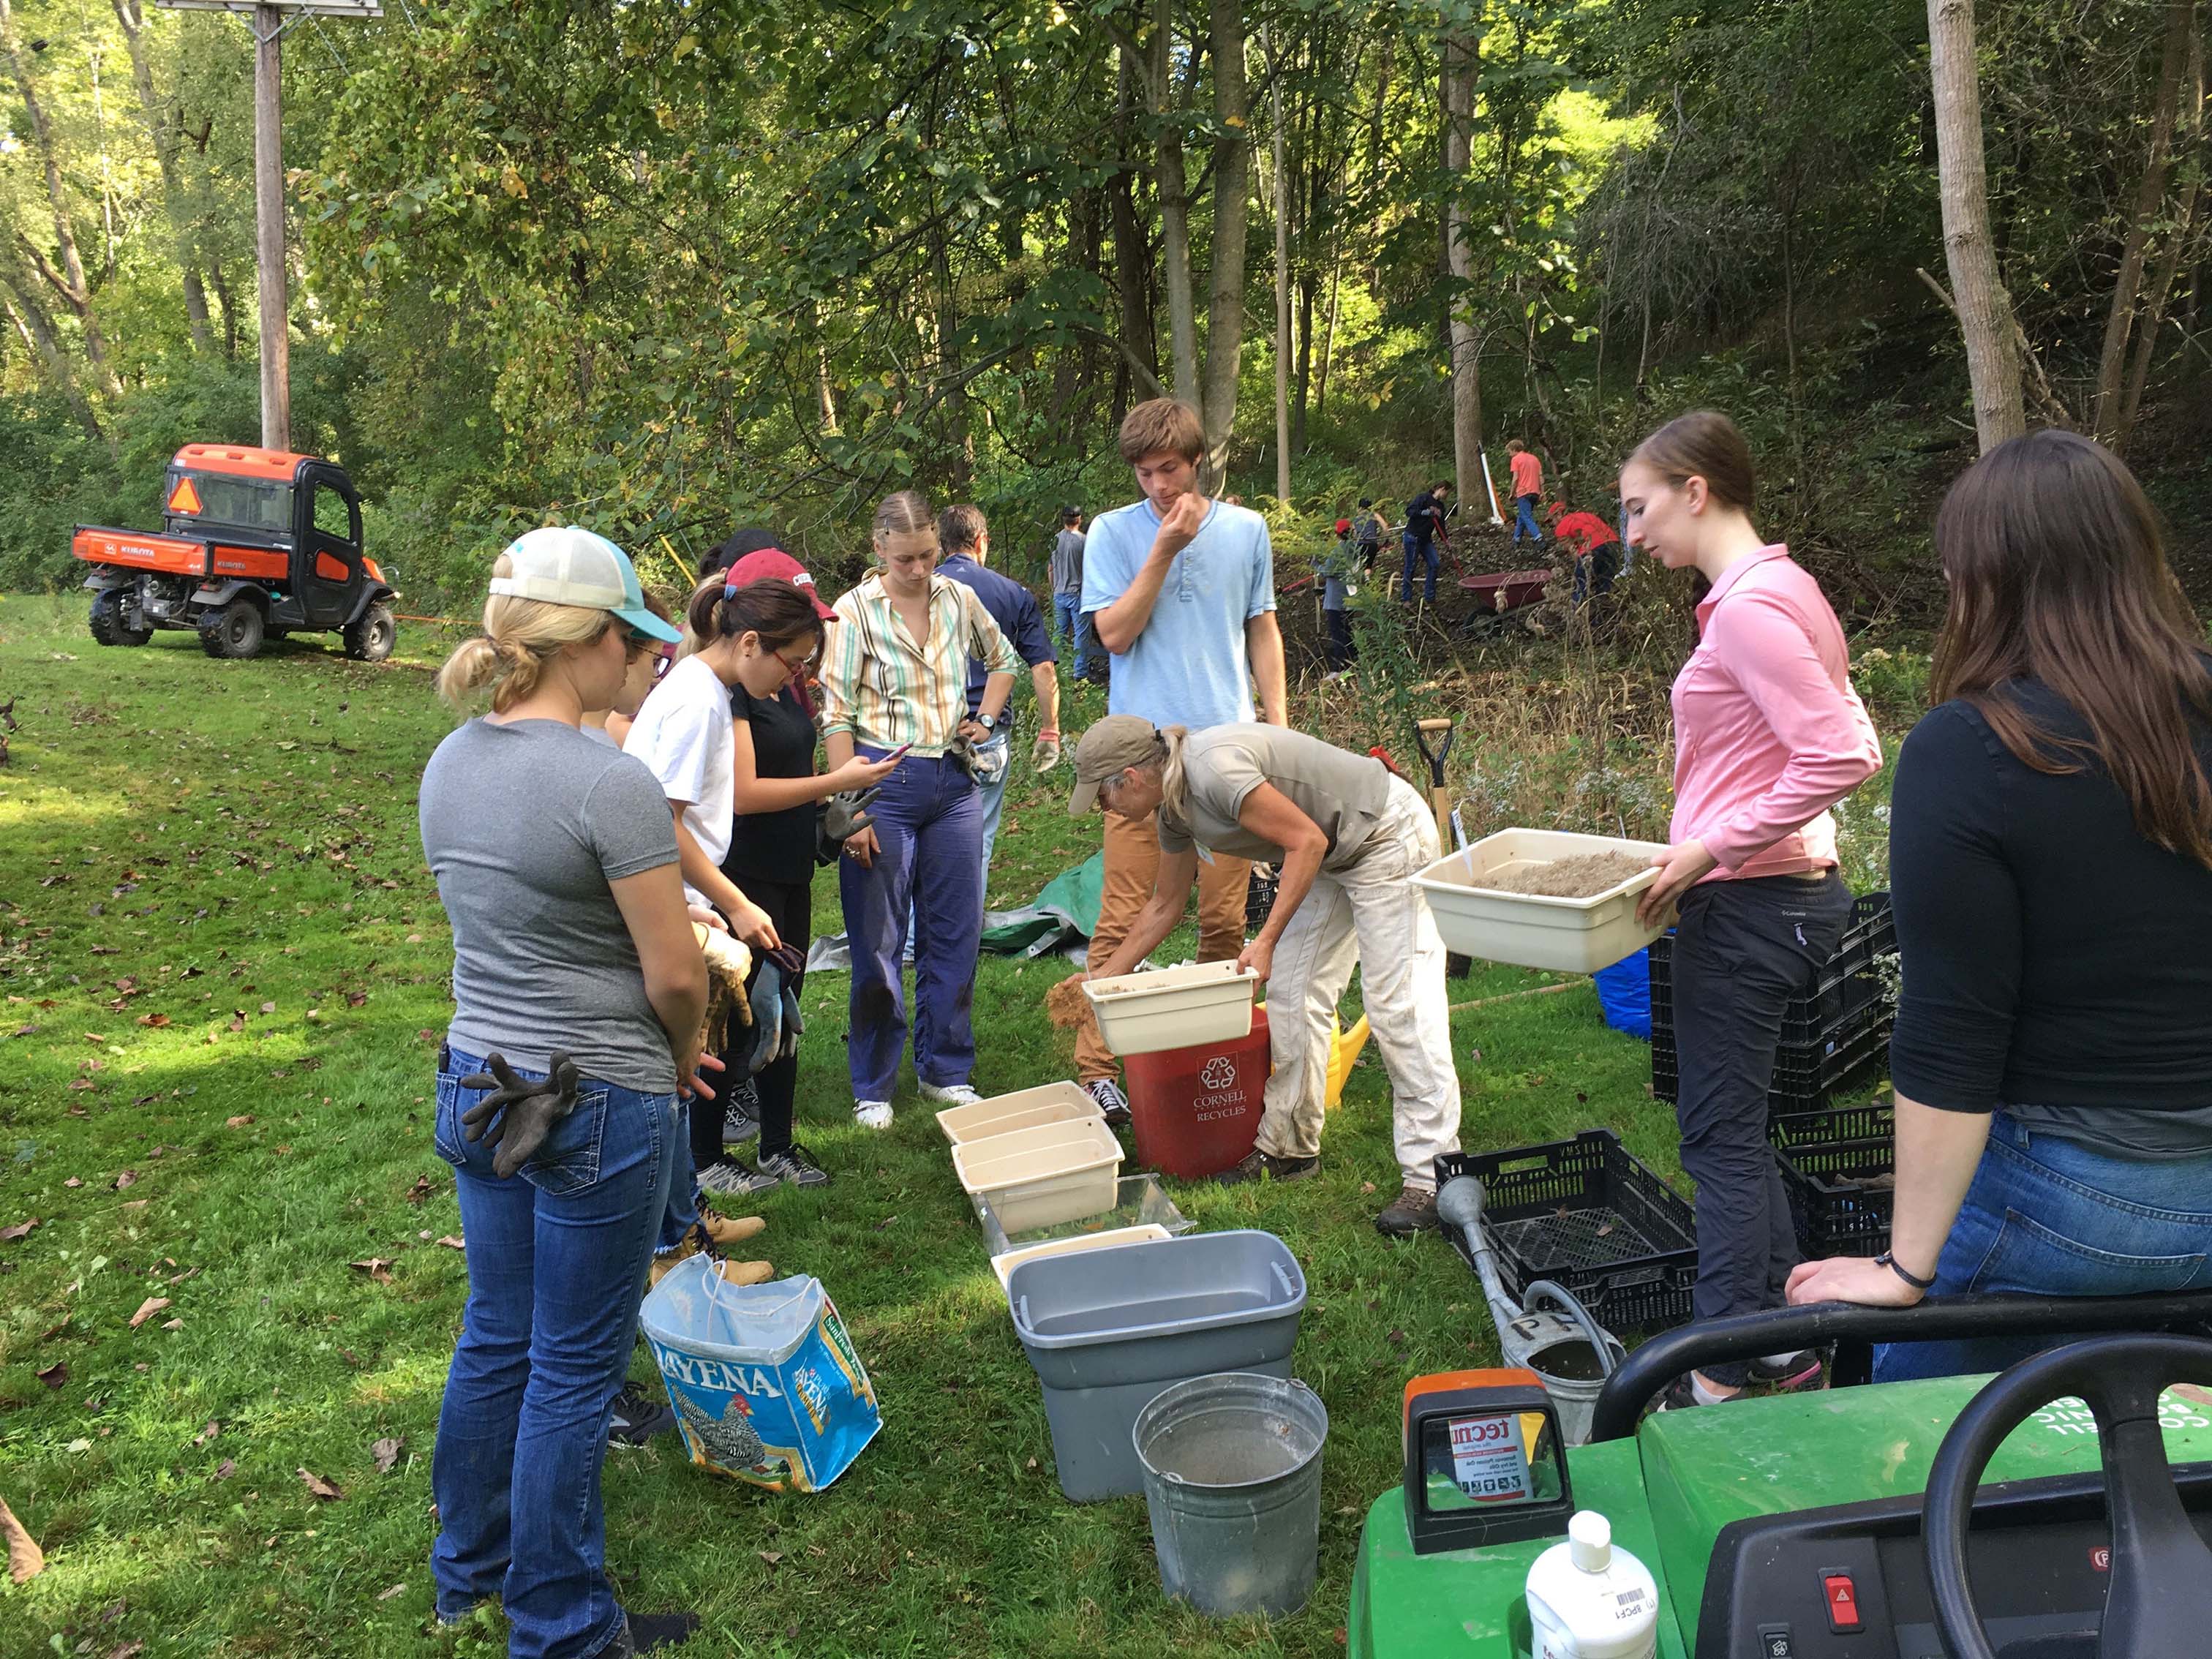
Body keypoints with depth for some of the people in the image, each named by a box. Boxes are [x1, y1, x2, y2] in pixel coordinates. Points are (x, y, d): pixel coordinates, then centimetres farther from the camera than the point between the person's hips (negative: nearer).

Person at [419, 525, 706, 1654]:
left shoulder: (450, 765, 2)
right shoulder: (610, 785, -23)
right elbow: (675, 976, -19)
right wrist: (683, 1055, 3)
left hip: (475, 1086, 8)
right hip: (597, 1108, -7)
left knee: (495, 1339, 23)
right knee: (574, 1370, 8)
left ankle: (470, 1568, 42)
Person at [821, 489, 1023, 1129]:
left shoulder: (959, 599, 6)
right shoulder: (856, 610, -7)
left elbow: (1003, 660, 25)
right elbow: (836, 716, -10)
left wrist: (986, 718, 9)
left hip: (953, 782, 4)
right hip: (884, 781, -4)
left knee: (956, 933, 9)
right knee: (877, 942, 2)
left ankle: (945, 1073, 24)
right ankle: (872, 1087, 16)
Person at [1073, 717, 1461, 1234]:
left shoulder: (1215, 769, -28)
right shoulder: (1173, 809, 2)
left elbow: (1307, 841, -25)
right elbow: (1165, 906, 16)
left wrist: (1266, 941, -24)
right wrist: (1101, 978, 20)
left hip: (1387, 837, -10)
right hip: (1332, 858, 10)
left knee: (1397, 1005, -12)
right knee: (1290, 997, 6)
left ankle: (1431, 1178, -9)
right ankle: (1289, 1147, 16)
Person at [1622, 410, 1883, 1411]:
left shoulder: (1747, 607, -18)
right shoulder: (1777, 589, 12)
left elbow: (1842, 759, -26)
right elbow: (1842, 744, 16)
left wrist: (1712, 847, -19)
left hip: (1748, 906, -10)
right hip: (1782, 891, 10)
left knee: (1720, 1140, -1)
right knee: (1734, 1129, 18)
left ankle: (1724, 1383, 10)